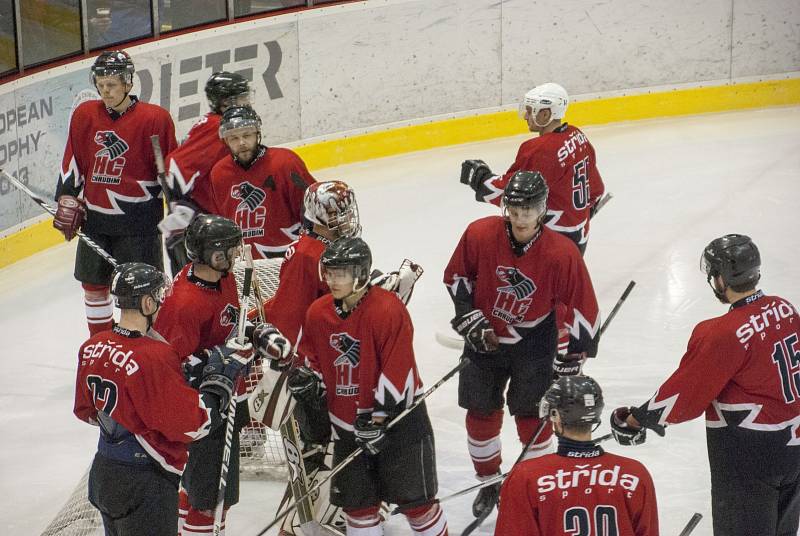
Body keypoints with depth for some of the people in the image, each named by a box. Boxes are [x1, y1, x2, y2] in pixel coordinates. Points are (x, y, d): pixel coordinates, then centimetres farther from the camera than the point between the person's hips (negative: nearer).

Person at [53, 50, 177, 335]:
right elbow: (73, 161, 10)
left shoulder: (154, 118, -11)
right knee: (94, 284, 14)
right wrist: (67, 201, 7)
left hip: (138, 218, -4)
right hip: (94, 216, 5)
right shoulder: (85, 114, 1)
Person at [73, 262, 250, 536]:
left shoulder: (92, 348, -2)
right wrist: (219, 377, -14)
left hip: (103, 472, 8)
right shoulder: (153, 359, -27)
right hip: (144, 486, -8)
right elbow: (194, 426, -24)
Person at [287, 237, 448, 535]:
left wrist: (378, 416, -18)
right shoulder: (317, 314, 1)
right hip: (347, 422, 6)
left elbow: (397, 371, -19)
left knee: (415, 499, 0)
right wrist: (306, 379, -3)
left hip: (397, 418, -6)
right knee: (357, 501, 10)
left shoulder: (387, 310, -20)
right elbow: (313, 360, 16)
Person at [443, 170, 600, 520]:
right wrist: (469, 317, -8)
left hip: (534, 342, -2)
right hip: (484, 335, 2)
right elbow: (456, 276, -1)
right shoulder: (480, 235, -19)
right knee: (480, 413, 11)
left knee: (531, 415, 3)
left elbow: (582, 307, -14)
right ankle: (489, 482, 34)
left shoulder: (562, 254, -24)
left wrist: (572, 359, -10)